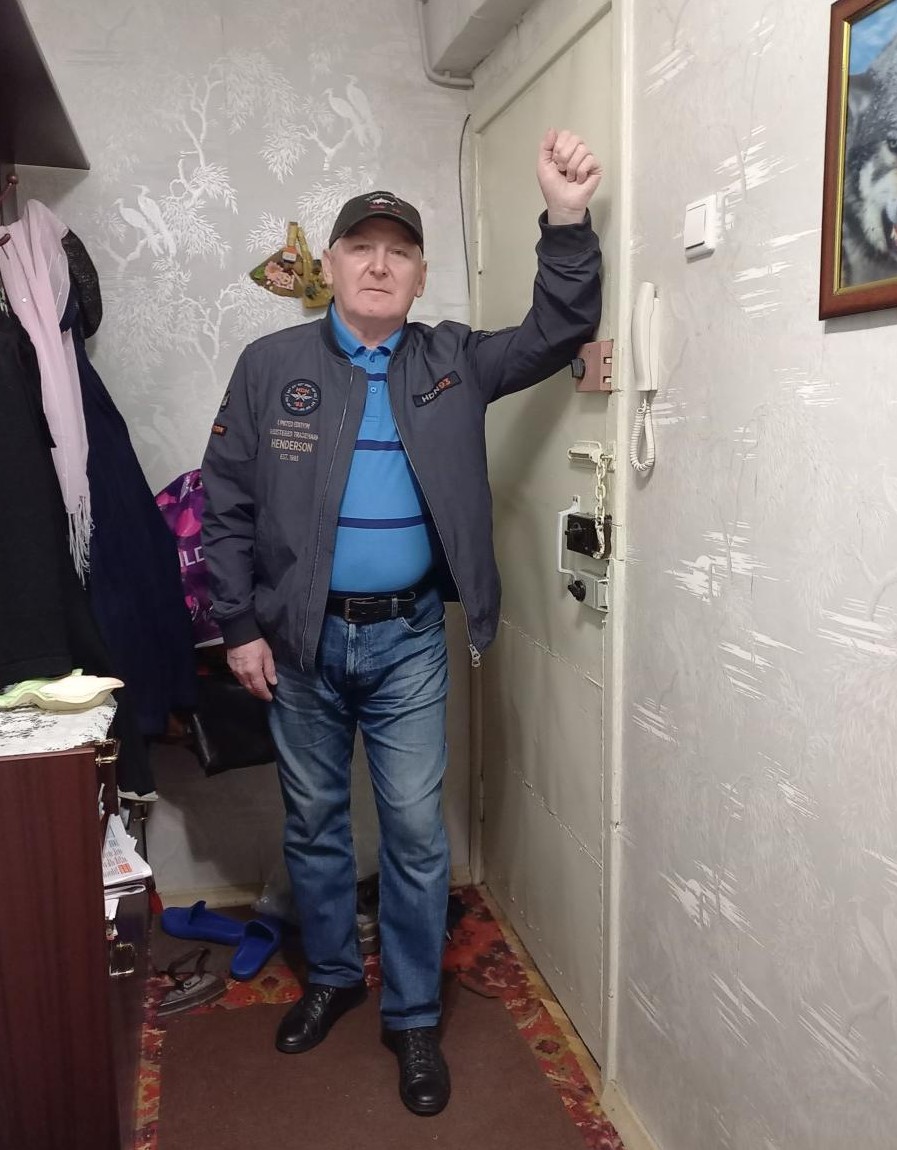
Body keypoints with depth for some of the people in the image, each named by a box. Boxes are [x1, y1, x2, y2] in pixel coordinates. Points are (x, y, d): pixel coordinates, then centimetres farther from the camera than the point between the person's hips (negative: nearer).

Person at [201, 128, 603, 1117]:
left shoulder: (452, 362, 2)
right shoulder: (270, 365, -2)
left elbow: (557, 336, -6)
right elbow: (225, 504, 0)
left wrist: (567, 221, -21)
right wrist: (239, 627, -4)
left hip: (408, 638, 0)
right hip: (300, 637, 1)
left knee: (415, 832, 6)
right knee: (313, 820, 17)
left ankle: (412, 1015, 27)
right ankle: (331, 976, 41)